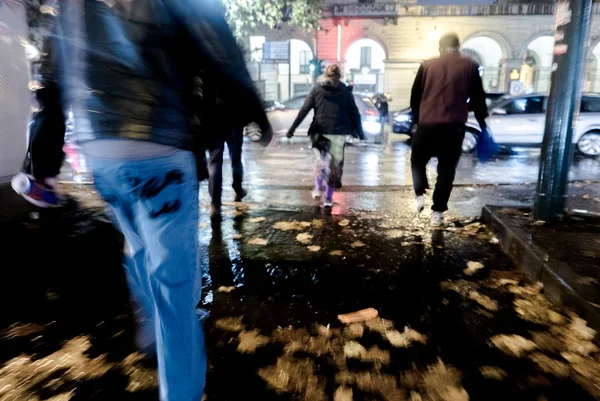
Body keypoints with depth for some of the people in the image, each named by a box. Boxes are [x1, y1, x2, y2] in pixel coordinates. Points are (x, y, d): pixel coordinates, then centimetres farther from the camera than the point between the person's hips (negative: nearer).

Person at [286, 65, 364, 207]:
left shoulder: (317, 89, 5)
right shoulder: (346, 91, 6)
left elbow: (304, 110, -1)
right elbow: (354, 113, 6)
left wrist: (292, 128, 0)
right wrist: (360, 133, 14)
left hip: (320, 132, 0)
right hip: (339, 133, 0)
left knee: (322, 161, 20)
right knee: (335, 164, 9)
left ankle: (318, 189, 8)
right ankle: (328, 198, 9)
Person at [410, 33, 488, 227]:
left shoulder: (427, 66, 6)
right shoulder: (470, 66, 5)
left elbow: (415, 97, 10)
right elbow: (478, 99, 8)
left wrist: (417, 118, 23)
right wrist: (482, 122, 20)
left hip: (427, 124, 0)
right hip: (454, 126, 0)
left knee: (418, 161, 21)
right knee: (446, 170, 8)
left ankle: (420, 195, 3)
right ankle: (437, 212, 9)